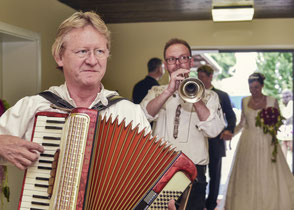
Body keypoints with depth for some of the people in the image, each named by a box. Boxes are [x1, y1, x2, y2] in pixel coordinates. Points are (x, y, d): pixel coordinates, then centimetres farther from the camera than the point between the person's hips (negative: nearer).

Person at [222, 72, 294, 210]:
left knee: (268, 177, 0)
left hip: (266, 143, -2)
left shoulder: (272, 101, -2)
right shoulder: (245, 101, 7)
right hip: (248, 143, 3)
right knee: (246, 176, 5)